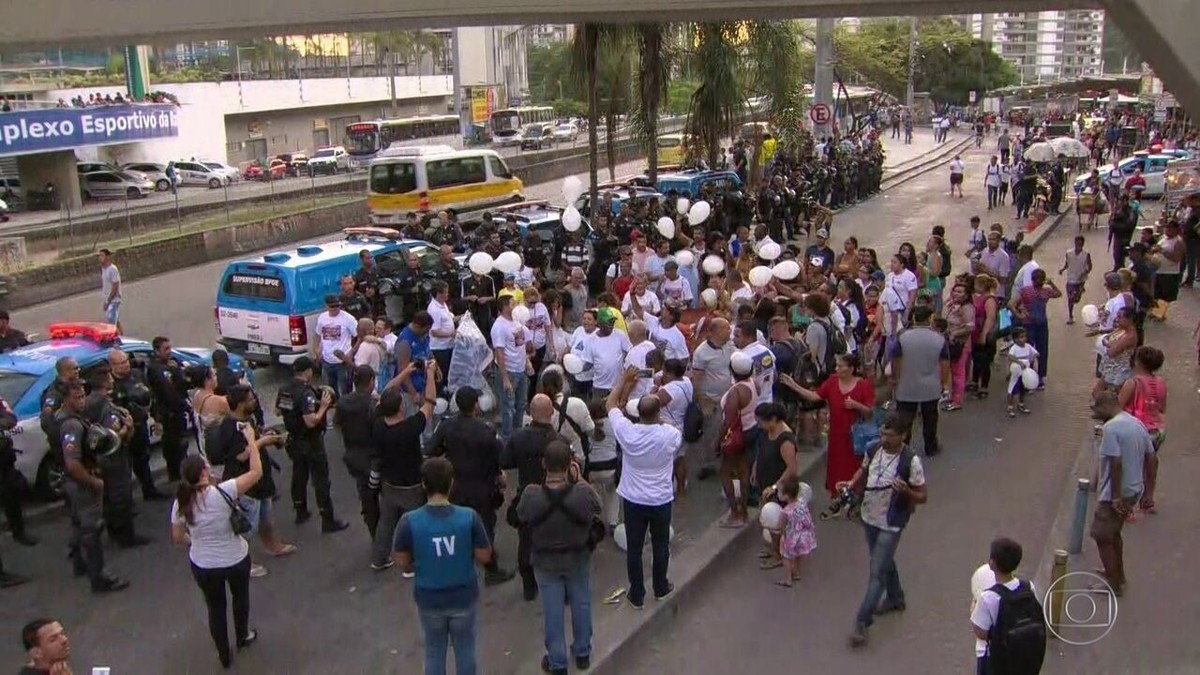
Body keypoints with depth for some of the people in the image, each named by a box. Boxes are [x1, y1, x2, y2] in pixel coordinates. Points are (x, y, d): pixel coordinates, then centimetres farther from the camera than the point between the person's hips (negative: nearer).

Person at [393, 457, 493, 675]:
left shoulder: (409, 522, -20)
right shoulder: (469, 517, -19)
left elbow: (403, 562, -8)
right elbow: (484, 557, -10)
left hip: (429, 599, 0)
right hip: (464, 597, 0)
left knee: (434, 652, 22)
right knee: (465, 651, 20)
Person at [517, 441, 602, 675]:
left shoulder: (531, 495, -29)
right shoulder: (584, 492, -29)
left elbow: (521, 517, -7)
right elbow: (596, 509, -6)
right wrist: (578, 479, -1)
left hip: (545, 561, -1)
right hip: (578, 558, 1)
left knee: (552, 611, 18)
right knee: (581, 605, 24)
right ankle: (582, 653, 43)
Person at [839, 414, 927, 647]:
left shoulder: (910, 461, -21)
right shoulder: (873, 450, -5)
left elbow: (922, 497, -14)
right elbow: (863, 470, 16)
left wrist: (906, 491, -35)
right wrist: (852, 483, -4)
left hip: (891, 524, -6)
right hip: (869, 518, 7)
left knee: (876, 572, -6)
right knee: (884, 561, 26)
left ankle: (862, 622, -1)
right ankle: (895, 598, 49)